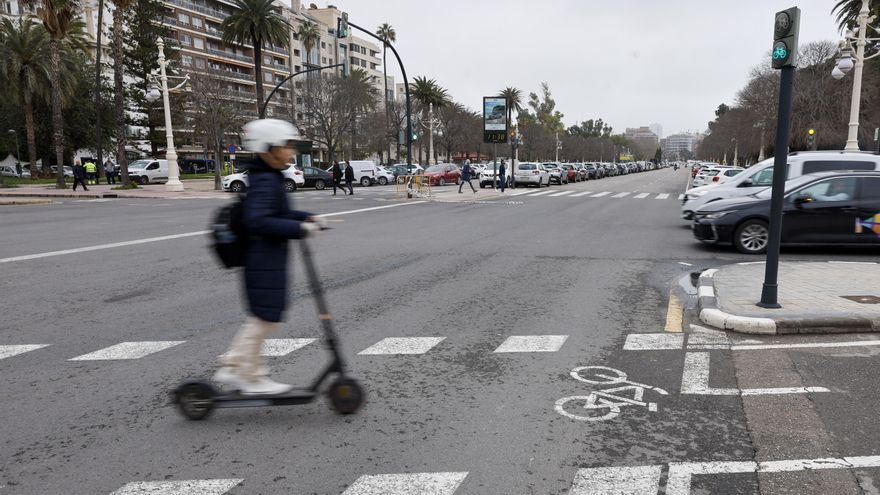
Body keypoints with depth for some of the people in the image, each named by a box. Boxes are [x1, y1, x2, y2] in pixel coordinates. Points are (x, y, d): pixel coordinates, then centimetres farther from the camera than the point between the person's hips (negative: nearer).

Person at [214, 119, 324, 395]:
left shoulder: (269, 178, 13)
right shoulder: (265, 181, -19)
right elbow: (257, 221, -30)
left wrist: (306, 218, 10)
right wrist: (300, 229, -28)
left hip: (266, 261, 10)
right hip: (265, 262, -10)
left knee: (261, 319, 18)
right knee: (265, 318, 2)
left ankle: (232, 367, 26)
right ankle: (252, 378, 16)